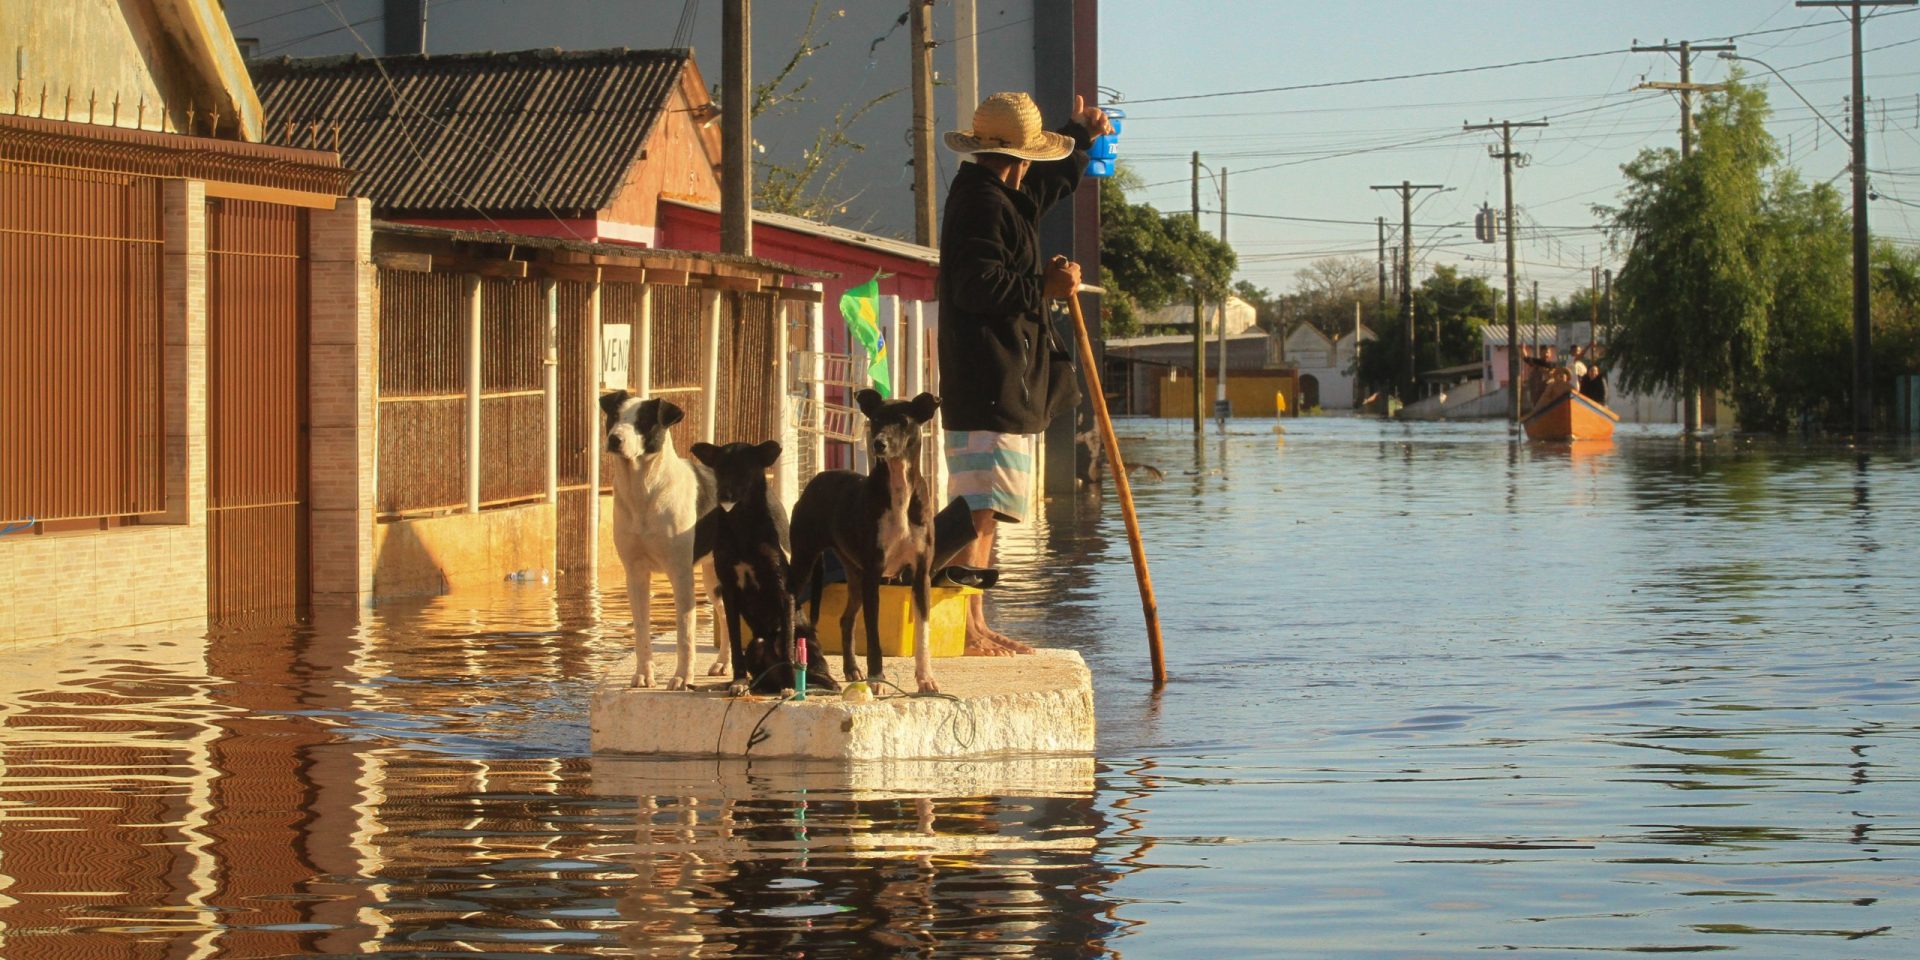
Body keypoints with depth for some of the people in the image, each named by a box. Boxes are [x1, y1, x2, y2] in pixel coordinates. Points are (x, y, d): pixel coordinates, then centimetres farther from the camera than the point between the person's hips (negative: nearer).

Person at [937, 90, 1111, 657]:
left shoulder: (1003, 196, 20)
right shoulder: (982, 202, -13)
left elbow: (1051, 185, 42)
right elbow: (978, 286, -22)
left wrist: (1081, 136, 48)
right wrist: (1046, 286, -14)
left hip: (1003, 386, 11)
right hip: (990, 386, -11)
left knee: (981, 512, 14)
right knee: (980, 511, -14)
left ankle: (975, 627, 20)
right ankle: (965, 630, -18)